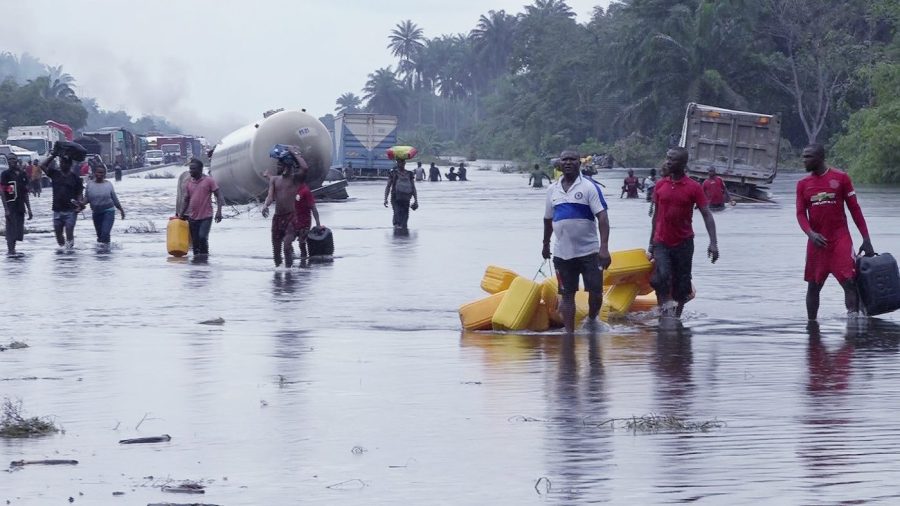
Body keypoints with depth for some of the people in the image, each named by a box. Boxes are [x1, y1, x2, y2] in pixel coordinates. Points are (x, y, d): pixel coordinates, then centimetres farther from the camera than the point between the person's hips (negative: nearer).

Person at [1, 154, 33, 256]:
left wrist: (29, 209, 16)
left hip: (20, 206, 6)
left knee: (19, 230, 6)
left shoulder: (22, 174, 12)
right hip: (10, 206, -6)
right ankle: (10, 250, -3)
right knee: (11, 228, -7)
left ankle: (12, 250, 15)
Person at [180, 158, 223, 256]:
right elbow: (186, 200, 15)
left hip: (206, 217, -5)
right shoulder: (188, 183, 8)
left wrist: (219, 211, -15)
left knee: (202, 237, -20)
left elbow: (218, 196, -4)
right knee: (195, 241, 6)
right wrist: (181, 215, 7)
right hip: (193, 218, 5)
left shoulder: (209, 181, -4)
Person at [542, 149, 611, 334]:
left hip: (588, 251, -3)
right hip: (562, 253, 3)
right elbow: (548, 219, 22)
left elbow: (602, 216, -13)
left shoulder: (589, 187, -5)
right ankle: (569, 333, 10)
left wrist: (604, 247, -22)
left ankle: (592, 319, 25)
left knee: (596, 292, -2)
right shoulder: (553, 190, 9)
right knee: (566, 295, 4)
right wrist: (546, 244, 28)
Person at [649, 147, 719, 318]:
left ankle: (676, 316, 18)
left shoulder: (693, 187, -6)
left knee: (681, 284, 4)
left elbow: (707, 214, -8)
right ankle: (664, 307, -5)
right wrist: (651, 243, 13)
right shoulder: (660, 185, 3)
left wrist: (713, 243, -19)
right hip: (661, 243, 1)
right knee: (662, 276, -22)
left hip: (684, 243, -1)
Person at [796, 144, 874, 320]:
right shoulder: (803, 184, 8)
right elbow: (801, 213, 2)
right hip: (817, 241, 3)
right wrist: (811, 233, -19)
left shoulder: (841, 178, 0)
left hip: (840, 239, -3)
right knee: (813, 286, 8)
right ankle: (811, 323, 17)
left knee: (849, 282, -15)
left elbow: (854, 208, 2)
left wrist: (866, 239, -3)